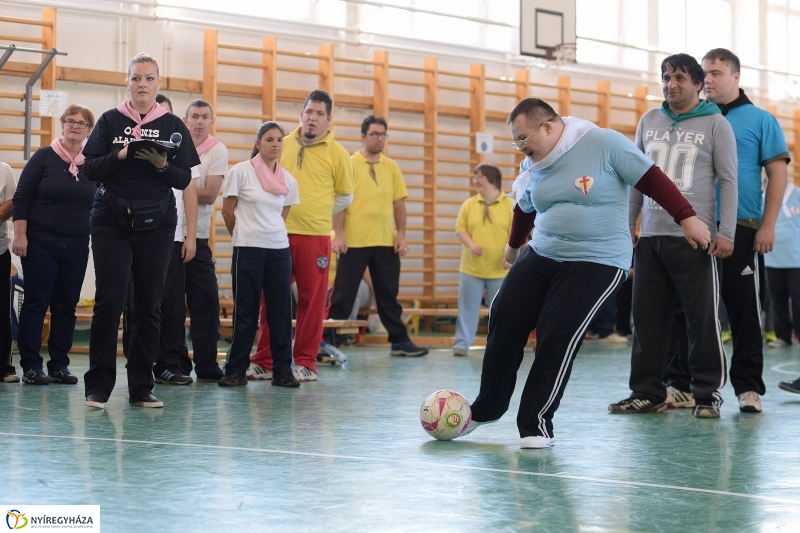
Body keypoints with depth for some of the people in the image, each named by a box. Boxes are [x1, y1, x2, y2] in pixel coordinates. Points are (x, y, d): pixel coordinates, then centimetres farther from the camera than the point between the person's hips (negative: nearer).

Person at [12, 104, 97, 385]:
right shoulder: (43, 157, -1)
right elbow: (22, 197, -4)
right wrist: (20, 235, -12)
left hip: (77, 246, 3)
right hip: (40, 243, -3)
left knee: (66, 305, 6)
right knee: (35, 302, -1)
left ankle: (59, 365, 12)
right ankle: (30, 366, 3)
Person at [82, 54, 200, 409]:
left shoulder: (172, 125, 8)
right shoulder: (110, 121, 7)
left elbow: (184, 179, 5)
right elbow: (90, 169, 1)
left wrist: (162, 165, -14)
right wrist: (120, 156, -14)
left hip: (156, 224, 1)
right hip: (112, 222, -1)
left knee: (149, 305, 2)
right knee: (109, 300, -8)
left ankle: (141, 387, 8)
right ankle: (98, 386, -3)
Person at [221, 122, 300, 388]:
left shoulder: (288, 180, 8)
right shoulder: (240, 171, -3)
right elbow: (227, 211, 1)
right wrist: (243, 235, 9)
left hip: (279, 249, 4)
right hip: (248, 249, -4)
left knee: (281, 311, 2)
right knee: (245, 311, 0)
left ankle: (282, 370, 9)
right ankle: (235, 370, 8)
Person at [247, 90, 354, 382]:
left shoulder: (337, 153, 1)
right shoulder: (284, 145, 8)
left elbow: (345, 196, 8)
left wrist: (317, 212, 7)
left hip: (315, 236, -2)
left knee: (312, 300, 2)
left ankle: (306, 363, 10)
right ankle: (264, 361, 11)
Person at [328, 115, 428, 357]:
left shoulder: (392, 167, 10)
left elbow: (399, 203, 10)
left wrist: (401, 234, 2)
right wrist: (338, 233, -14)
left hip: (385, 242, 4)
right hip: (354, 241, -4)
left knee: (388, 294, 10)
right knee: (343, 295, 0)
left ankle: (399, 341, 16)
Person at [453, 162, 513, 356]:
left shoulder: (510, 205, -1)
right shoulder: (469, 204, 6)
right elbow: (460, 228, 4)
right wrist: (471, 244, -14)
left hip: (498, 269, -2)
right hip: (471, 267, 2)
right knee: (468, 306, 2)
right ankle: (462, 343, 7)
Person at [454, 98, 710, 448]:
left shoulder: (603, 144, -12)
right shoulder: (533, 167, 7)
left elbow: (652, 180, -10)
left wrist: (687, 218, -14)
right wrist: (514, 245, 41)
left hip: (597, 263, -6)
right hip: (540, 256, 6)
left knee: (557, 340, -15)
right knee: (504, 323, -3)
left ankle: (536, 424, 0)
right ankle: (486, 409, 15)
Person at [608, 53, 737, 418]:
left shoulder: (716, 124, 2)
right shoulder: (649, 122, 14)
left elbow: (728, 181, -1)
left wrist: (726, 233, -9)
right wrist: (626, 224, 14)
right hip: (650, 237, 5)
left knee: (703, 320, -4)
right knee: (647, 319, 5)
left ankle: (708, 395, 4)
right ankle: (647, 393, 13)